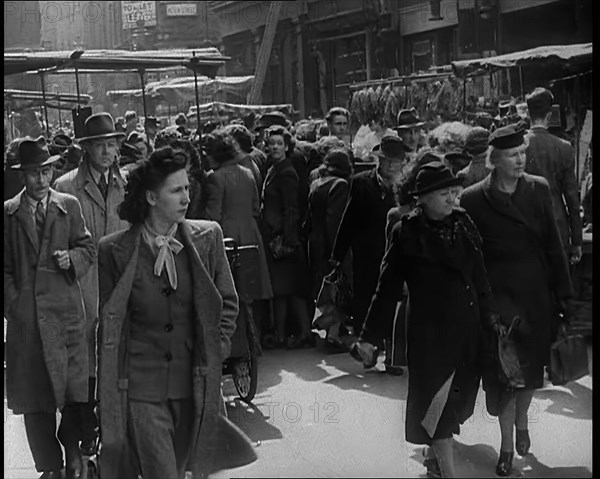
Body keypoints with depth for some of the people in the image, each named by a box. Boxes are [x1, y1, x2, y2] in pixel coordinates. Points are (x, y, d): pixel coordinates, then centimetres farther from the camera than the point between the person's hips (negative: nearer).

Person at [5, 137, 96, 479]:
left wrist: (72, 259, -10)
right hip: (26, 314, 0)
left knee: (75, 388, -1)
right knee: (34, 397, 4)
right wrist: (13, 303, -4)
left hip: (66, 309, 0)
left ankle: (72, 450, 22)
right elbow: (5, 265, 7)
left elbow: (88, 248, 11)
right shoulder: (9, 212, 7)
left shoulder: (69, 205, 9)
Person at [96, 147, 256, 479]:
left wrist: (216, 350, 3)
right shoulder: (115, 250, -6)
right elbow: (106, 323, 3)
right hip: (141, 386, -3)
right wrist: (107, 387, 2)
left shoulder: (207, 236, 0)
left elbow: (228, 301, 11)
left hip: (194, 383, 3)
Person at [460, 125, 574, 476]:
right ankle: (507, 445, 15)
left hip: (537, 293, 3)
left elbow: (554, 245, 2)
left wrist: (564, 293, 0)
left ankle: (522, 421, 41)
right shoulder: (474, 199, -8)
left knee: (533, 365, 15)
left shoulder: (539, 189, 0)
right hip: (499, 295, -3)